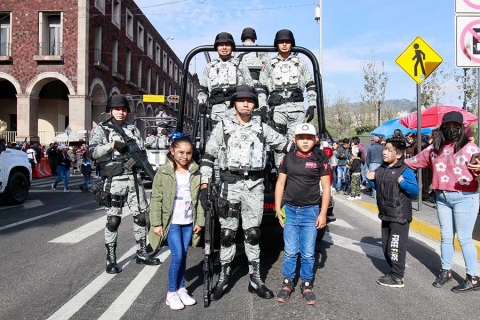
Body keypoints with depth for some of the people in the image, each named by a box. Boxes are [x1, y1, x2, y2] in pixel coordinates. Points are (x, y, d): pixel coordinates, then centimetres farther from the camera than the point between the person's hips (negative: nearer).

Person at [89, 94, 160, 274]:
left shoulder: (133, 129, 15)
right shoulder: (101, 129, 2)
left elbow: (142, 150, 16)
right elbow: (93, 152, -10)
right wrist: (112, 145, -21)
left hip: (133, 178, 5)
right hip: (113, 181, -5)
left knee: (141, 216, 9)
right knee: (113, 220, 1)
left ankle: (142, 254, 23)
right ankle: (111, 260, 12)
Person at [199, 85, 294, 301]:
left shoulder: (261, 128, 9)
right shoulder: (222, 127, 3)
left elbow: (286, 145, 15)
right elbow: (208, 157, 0)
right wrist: (204, 186, -7)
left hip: (254, 185, 2)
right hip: (230, 184, -1)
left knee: (252, 233, 7)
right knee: (227, 234, 5)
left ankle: (255, 280, 18)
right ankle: (223, 279, 19)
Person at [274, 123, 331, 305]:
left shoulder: (320, 159, -2)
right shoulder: (288, 159, 3)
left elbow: (326, 187, 0)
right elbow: (280, 184, 7)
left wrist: (323, 213, -4)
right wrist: (278, 208, 1)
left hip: (310, 211, -1)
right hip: (290, 210, 1)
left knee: (308, 253, 6)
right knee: (290, 252, 6)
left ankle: (307, 285, 21)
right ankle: (287, 284, 20)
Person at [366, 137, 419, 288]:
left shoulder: (405, 170, -15)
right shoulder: (381, 168, 8)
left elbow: (415, 190, -17)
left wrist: (403, 183, -31)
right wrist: (372, 179, 3)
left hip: (399, 217, -8)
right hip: (386, 215, 8)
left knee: (396, 247, -2)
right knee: (386, 247, 17)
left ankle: (397, 278, 9)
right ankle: (393, 271, 31)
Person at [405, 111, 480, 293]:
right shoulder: (434, 149, 7)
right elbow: (415, 162, 14)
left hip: (464, 197, -5)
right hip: (442, 197, 5)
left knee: (464, 238, -2)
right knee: (446, 236, 14)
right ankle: (445, 271, 27)